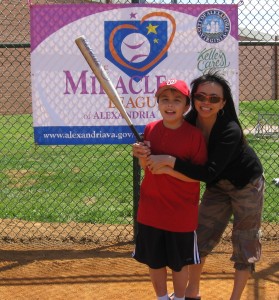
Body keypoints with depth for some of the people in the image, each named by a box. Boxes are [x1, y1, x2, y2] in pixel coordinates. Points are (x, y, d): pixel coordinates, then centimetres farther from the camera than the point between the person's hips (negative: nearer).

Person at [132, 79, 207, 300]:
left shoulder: (194, 134, -14)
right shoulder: (150, 129, -1)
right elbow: (145, 166, 8)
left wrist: (169, 168, -24)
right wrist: (143, 156, -14)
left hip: (181, 213, -4)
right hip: (150, 209, 4)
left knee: (180, 262, 14)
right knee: (154, 260, 16)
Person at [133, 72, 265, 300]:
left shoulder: (230, 131, -35)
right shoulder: (189, 123, -19)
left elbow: (208, 173, -42)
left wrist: (169, 161, -47)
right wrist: (145, 152, -35)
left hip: (247, 185, -6)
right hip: (217, 187, 6)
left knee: (245, 244, 2)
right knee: (200, 236, 11)